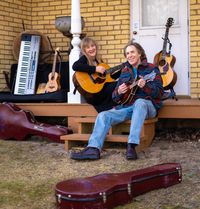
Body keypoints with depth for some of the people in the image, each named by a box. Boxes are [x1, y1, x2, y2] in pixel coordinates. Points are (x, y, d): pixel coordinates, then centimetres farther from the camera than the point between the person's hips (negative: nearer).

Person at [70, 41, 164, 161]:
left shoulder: (151, 69, 3)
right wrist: (119, 92, -7)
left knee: (139, 102, -40)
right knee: (103, 115, -18)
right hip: (126, 106, 5)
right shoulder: (125, 71, 17)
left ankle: (132, 146, -45)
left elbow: (160, 92, -7)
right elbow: (115, 97, 18)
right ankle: (93, 149, -34)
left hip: (147, 106, -5)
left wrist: (145, 86, -26)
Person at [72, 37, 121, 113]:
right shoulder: (84, 59, -3)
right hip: (91, 95, -7)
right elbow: (75, 66, -26)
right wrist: (95, 69, -23)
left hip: (101, 89, 7)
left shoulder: (98, 60, 16)